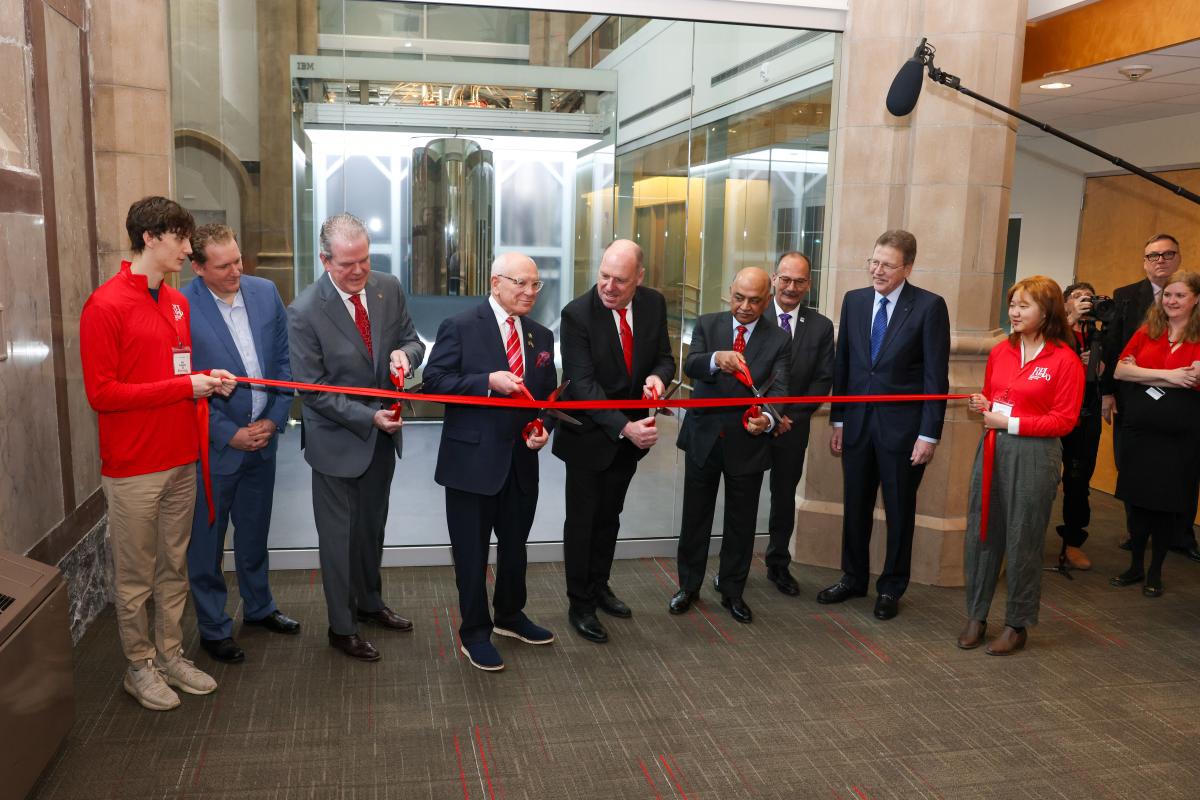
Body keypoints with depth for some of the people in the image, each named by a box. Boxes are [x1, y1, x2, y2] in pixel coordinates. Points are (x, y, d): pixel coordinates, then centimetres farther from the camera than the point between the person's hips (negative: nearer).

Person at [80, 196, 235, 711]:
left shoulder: (177, 303, 9)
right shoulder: (106, 306, -12)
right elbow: (101, 393, -15)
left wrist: (207, 379, -1)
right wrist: (185, 387, -17)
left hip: (181, 460, 7)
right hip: (133, 469, -6)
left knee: (174, 568, 15)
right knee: (136, 577, 8)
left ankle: (171, 655, 29)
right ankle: (140, 667, 24)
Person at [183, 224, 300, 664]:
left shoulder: (265, 292, -2)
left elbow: (284, 360, 4)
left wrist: (274, 419, -4)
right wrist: (229, 433, -13)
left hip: (262, 436, 4)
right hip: (213, 445, -4)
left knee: (254, 532, 21)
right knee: (207, 541, 11)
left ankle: (258, 606, 41)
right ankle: (213, 628, 28)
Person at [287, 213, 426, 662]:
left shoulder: (389, 288, -7)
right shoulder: (305, 312, -21)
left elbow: (412, 340, 4)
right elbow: (312, 388, -18)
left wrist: (405, 353, -20)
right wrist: (368, 417, -22)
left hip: (383, 431, 5)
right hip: (337, 439, -5)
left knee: (372, 525, 22)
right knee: (339, 533, 9)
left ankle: (370, 603, 43)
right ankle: (341, 627, 26)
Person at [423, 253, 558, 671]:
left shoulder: (541, 336, 8)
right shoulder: (460, 327, -8)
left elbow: (548, 393, 13)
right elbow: (434, 380, -13)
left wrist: (544, 428, -6)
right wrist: (488, 381, -23)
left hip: (521, 460, 5)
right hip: (472, 459, -5)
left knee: (515, 544, 19)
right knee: (473, 551, 7)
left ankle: (510, 615, 41)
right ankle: (474, 634, 23)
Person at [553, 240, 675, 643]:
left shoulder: (654, 304, -6)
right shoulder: (577, 314, -21)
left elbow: (664, 357, 5)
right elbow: (582, 384, -26)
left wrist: (658, 376, -20)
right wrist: (624, 427, -36)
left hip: (631, 434, 5)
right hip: (589, 435, -5)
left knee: (609, 516, 20)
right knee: (582, 519, 6)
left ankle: (599, 586, 38)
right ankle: (580, 604, 21)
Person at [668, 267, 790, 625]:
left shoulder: (778, 340, -2)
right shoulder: (707, 324, -1)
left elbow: (778, 390, -12)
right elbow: (690, 366, -17)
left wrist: (768, 418, -34)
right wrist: (716, 359, -39)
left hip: (748, 444, 0)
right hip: (703, 437, 0)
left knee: (741, 522, 12)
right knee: (695, 517, 13)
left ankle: (732, 590, 31)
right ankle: (689, 585, 30)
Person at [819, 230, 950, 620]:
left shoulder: (929, 306, -8)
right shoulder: (854, 300, 5)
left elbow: (936, 375, -9)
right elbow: (842, 363, 8)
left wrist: (929, 434, -12)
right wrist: (838, 419, 7)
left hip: (902, 426, -4)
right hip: (858, 422, 4)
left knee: (899, 510, 10)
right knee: (855, 505, 13)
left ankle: (891, 588, 25)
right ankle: (853, 578, 30)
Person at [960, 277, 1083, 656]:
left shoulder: (1064, 359, -8)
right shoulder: (1001, 351, 8)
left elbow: (1064, 420, -10)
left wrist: (1010, 423, -16)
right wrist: (983, 405, -1)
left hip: (1034, 455, -5)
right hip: (992, 448, 5)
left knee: (1023, 540, 5)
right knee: (981, 532, 8)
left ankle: (1017, 624, 21)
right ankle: (976, 616, 22)